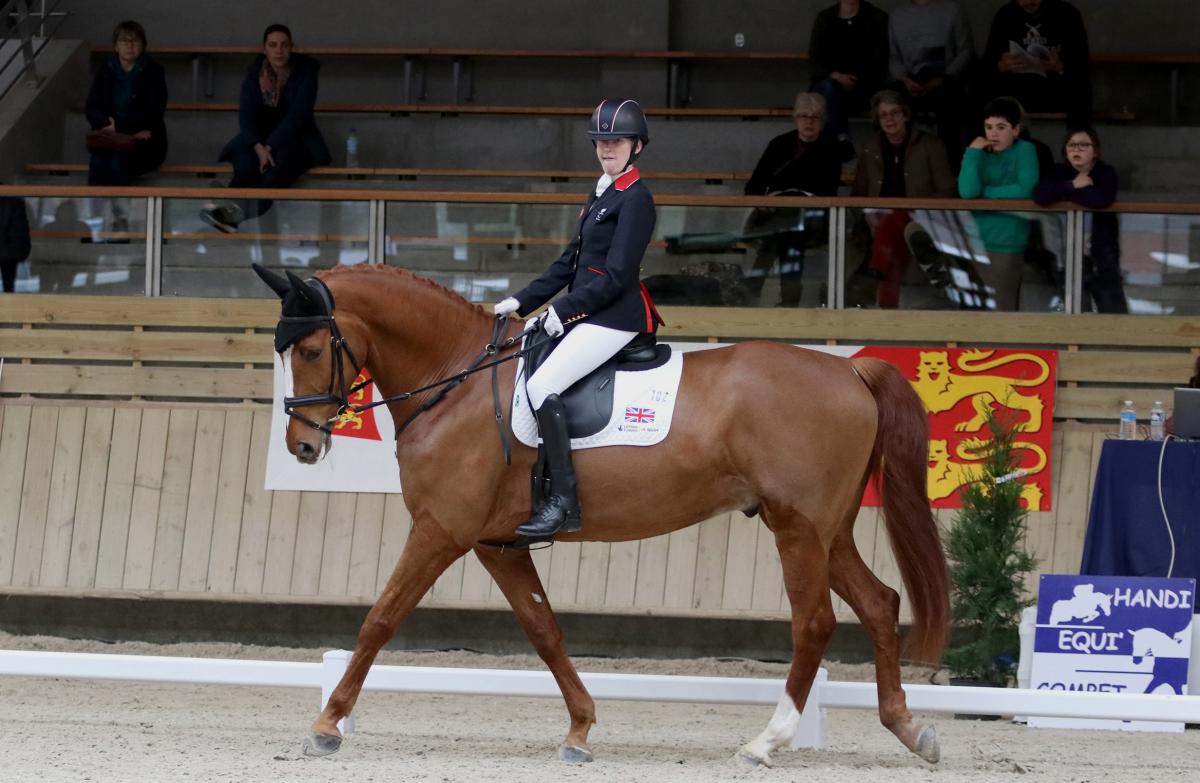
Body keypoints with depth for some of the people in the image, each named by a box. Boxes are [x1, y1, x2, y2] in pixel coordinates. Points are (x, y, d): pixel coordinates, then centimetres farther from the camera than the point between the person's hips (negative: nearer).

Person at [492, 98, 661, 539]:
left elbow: (616, 275, -16)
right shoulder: (600, 195, 18)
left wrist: (565, 310, -16)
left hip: (615, 318, -10)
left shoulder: (635, 199, -10)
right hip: (584, 315, 10)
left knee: (542, 386, -23)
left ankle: (564, 503, -22)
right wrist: (522, 302, 13)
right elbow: (570, 263, 20)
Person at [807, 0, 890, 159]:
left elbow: (879, 57, -3)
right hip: (830, 78, 1)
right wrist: (835, 75, -19)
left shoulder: (877, 19, 4)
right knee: (829, 87, -34)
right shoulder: (825, 18, 8)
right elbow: (815, 56, 0)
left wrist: (856, 79, -18)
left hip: (864, 84, -1)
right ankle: (842, 139, -47)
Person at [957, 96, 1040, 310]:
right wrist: (973, 152, -8)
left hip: (1006, 245, -4)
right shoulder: (979, 153, 8)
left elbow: (1025, 190, -16)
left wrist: (984, 192, -6)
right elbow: (967, 191, -9)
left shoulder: (1025, 151, -1)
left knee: (999, 310, -2)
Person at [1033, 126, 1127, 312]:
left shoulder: (1106, 173, -7)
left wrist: (1064, 193, -18)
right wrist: (1073, 186, -21)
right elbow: (1040, 195, -19)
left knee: (1114, 312, -1)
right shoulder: (1060, 172, 0)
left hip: (1101, 257, -2)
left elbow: (1102, 199, -29)